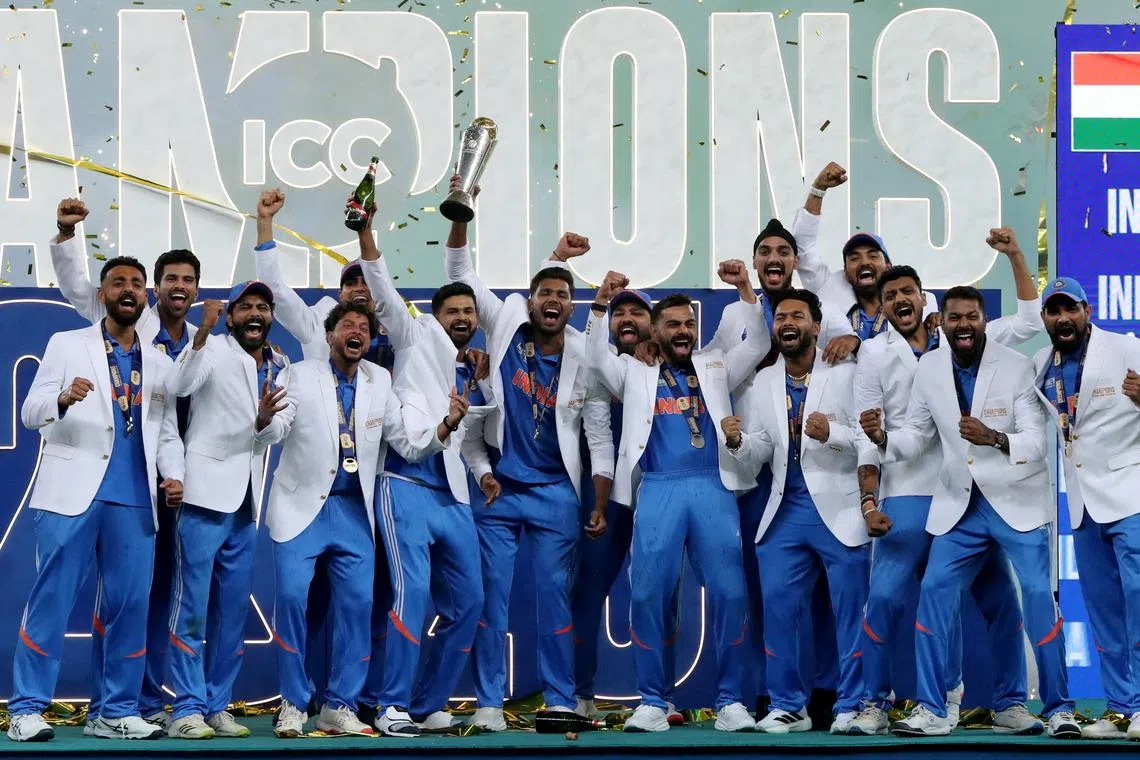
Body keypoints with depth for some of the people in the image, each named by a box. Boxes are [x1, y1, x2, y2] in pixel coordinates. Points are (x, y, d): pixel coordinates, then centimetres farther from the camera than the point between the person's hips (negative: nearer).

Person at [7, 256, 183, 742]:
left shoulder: (160, 365, 18)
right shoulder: (67, 345, 8)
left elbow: (167, 433, 18)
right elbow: (30, 412, 1)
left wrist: (174, 475, -2)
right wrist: (63, 399, -22)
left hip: (134, 500, 3)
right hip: (71, 492, -3)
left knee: (130, 604, 1)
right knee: (51, 599, -6)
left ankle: (117, 712, 7)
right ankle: (27, 709, -5)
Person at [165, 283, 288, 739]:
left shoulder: (278, 367, 15)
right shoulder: (214, 350, -3)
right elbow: (181, 385, -23)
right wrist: (203, 330, -35)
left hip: (247, 499, 6)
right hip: (207, 491, -6)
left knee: (233, 608, 7)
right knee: (193, 603, -8)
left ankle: (217, 705, 12)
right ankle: (188, 708, -8)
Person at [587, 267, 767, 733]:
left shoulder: (715, 368, 21)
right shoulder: (636, 373, 19)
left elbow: (758, 346, 16)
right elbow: (595, 357, 12)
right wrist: (602, 303, 2)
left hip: (713, 489, 1)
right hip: (658, 490, -1)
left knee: (730, 593, -8)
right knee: (648, 596, -8)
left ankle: (729, 700, 0)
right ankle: (653, 702, 1)